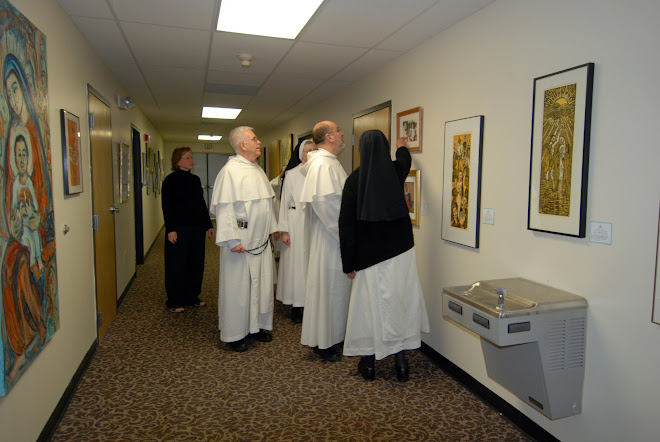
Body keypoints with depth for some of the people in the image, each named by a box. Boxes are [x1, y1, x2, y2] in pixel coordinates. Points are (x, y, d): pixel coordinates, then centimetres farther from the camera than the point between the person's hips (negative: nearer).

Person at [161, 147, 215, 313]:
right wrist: (170, 229, -17)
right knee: (177, 265, 1)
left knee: (196, 264, 11)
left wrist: (208, 225, 15)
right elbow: (167, 206, -10)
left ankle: (192, 297, 24)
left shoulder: (195, 179, 12)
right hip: (179, 229, -6)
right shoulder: (171, 180, -6)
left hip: (197, 228, 6)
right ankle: (174, 302, 13)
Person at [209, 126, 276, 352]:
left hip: (260, 239, 8)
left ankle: (256, 326, 29)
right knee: (237, 285, 2)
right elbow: (224, 207, -18)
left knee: (261, 283, 13)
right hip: (241, 239, -8)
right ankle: (234, 334, 16)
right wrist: (232, 239, -22)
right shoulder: (230, 170, -13)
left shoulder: (258, 170, 14)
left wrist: (272, 229, 18)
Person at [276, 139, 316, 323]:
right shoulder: (292, 175, 1)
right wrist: (284, 230, -5)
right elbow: (285, 202, 0)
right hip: (297, 224, -2)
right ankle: (296, 307, 12)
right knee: (297, 262, 2)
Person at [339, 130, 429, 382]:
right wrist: (402, 146, 51)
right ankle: (401, 362, 18)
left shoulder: (354, 179, -6)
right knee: (400, 302, 10)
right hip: (400, 250, 2)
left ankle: (369, 363, 21)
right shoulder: (395, 171, 0)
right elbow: (405, 160, 27)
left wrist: (348, 263, 0)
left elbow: (346, 224, -7)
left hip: (368, 254, -1)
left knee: (370, 304, 8)